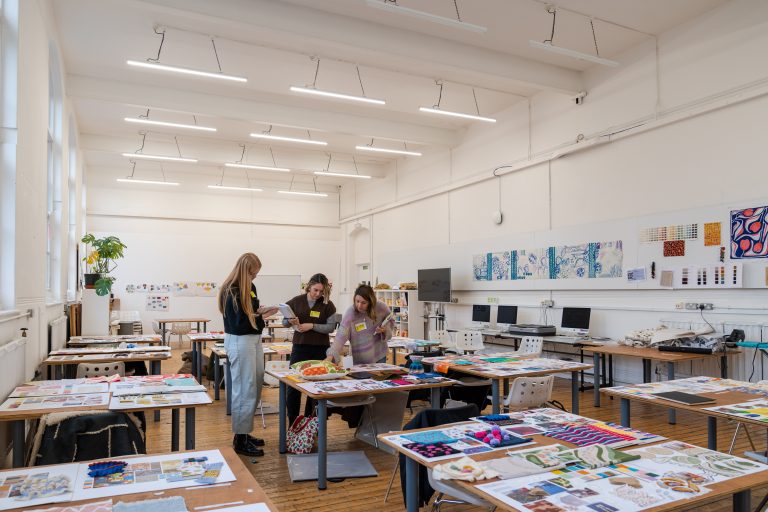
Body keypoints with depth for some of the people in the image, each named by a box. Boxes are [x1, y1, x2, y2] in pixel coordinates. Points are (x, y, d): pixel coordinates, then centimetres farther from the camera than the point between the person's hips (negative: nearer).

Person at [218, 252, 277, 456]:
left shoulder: (250, 287, 10)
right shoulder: (231, 291, -16)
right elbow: (237, 324, -18)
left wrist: (261, 311, -4)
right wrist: (259, 316, -15)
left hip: (254, 339, 9)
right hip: (239, 342, -9)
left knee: (256, 387, 14)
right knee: (244, 390, -4)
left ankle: (245, 432, 26)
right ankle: (240, 439, 6)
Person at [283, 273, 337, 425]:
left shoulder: (327, 305, -2)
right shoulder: (297, 301, 0)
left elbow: (331, 327, -6)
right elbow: (284, 322, 6)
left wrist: (311, 326, -17)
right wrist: (291, 321, -16)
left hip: (320, 349, 0)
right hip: (299, 347, 1)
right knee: (293, 385, 0)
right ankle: (292, 423, 13)